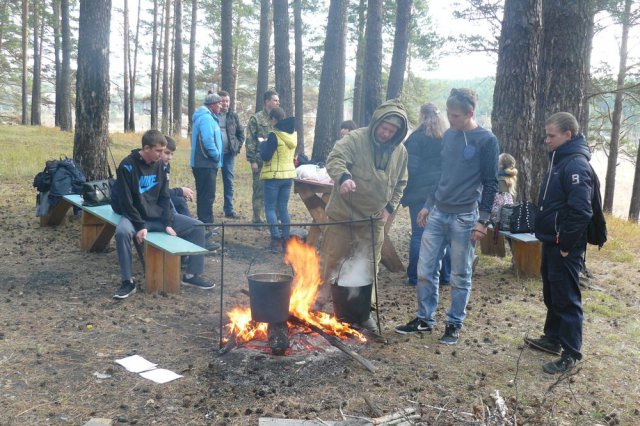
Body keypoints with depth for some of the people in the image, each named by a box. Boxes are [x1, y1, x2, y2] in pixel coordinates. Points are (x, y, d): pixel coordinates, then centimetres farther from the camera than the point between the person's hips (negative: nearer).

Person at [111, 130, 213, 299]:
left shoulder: (160, 165, 2)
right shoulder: (127, 166, -15)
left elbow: (164, 197, 3)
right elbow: (126, 202, -17)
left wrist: (168, 223, -8)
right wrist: (140, 226, -24)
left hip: (158, 215, 5)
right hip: (134, 215, -5)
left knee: (197, 226, -6)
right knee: (122, 232, -39)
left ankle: (192, 274, 4)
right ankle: (128, 282, -23)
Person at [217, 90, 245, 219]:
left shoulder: (233, 116, 7)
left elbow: (241, 133, 11)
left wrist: (237, 147, -1)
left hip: (229, 153, 3)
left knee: (229, 182, 7)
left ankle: (229, 209, 15)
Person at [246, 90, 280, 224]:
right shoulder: (256, 118, -2)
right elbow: (250, 141, -6)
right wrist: (252, 161, -11)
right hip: (261, 161, -5)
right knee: (259, 189, 1)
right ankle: (257, 218, 11)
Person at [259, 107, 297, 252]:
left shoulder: (274, 135, -16)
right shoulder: (293, 134, 5)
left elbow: (266, 157, -14)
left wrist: (263, 145, 4)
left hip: (274, 176, -6)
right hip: (289, 174, 7)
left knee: (270, 208, 3)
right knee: (283, 208, 14)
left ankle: (276, 241, -1)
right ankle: (286, 239, 15)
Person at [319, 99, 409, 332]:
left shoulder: (400, 151, 4)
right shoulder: (355, 139, -12)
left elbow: (400, 184, 15)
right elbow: (334, 159, -24)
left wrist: (390, 207, 5)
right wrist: (344, 177, -44)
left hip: (374, 218, 4)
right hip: (343, 213, -4)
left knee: (368, 266, 10)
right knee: (332, 259, 4)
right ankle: (319, 301, 20)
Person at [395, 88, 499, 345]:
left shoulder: (486, 141, -7)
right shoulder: (448, 136, 10)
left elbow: (490, 184, -6)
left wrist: (483, 220, -11)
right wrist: (428, 205, 16)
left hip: (464, 218, -5)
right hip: (437, 214, 6)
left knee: (460, 277, 5)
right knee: (425, 270, 7)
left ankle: (454, 324, 20)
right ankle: (424, 319, 22)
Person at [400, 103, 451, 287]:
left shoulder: (418, 137, -7)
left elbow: (410, 167, -9)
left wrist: (405, 192, -2)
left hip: (421, 192, -4)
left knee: (418, 235, 1)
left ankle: (414, 277, 4)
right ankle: (445, 276, 15)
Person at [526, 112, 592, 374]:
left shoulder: (576, 165, -19)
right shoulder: (559, 160, 13)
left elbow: (581, 211, -26)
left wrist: (566, 244, -20)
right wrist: (551, 240, 17)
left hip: (564, 247, -10)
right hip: (551, 243, 10)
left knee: (566, 299, -1)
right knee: (551, 294, 20)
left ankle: (571, 354, 8)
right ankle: (552, 338, 34)